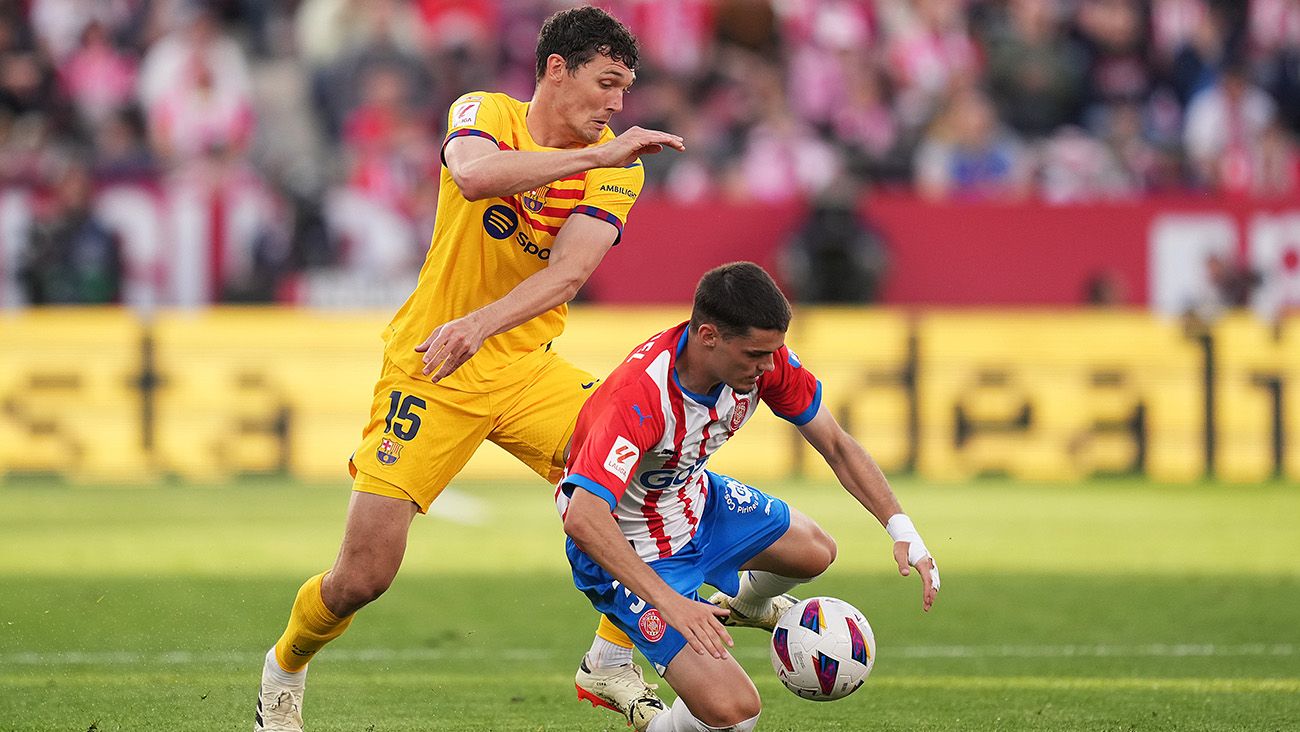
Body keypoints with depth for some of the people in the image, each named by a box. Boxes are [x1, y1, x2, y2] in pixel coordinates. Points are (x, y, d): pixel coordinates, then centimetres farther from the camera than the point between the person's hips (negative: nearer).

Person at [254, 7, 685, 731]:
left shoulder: (616, 164, -2)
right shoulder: (486, 114, -8)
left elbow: (569, 271, -18)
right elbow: (474, 174, -34)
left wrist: (478, 326, -34)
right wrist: (599, 154, -37)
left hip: (527, 366, 3)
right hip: (428, 371, -3)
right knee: (363, 577, -6)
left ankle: (612, 663, -1)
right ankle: (285, 670, 25)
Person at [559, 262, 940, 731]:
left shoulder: (763, 356, -18)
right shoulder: (640, 397, -40)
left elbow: (836, 445, -6)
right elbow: (583, 519, -48)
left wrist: (901, 529, -18)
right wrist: (669, 604, -54)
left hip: (695, 499, 8)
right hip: (627, 550, -8)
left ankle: (743, 602, 59)